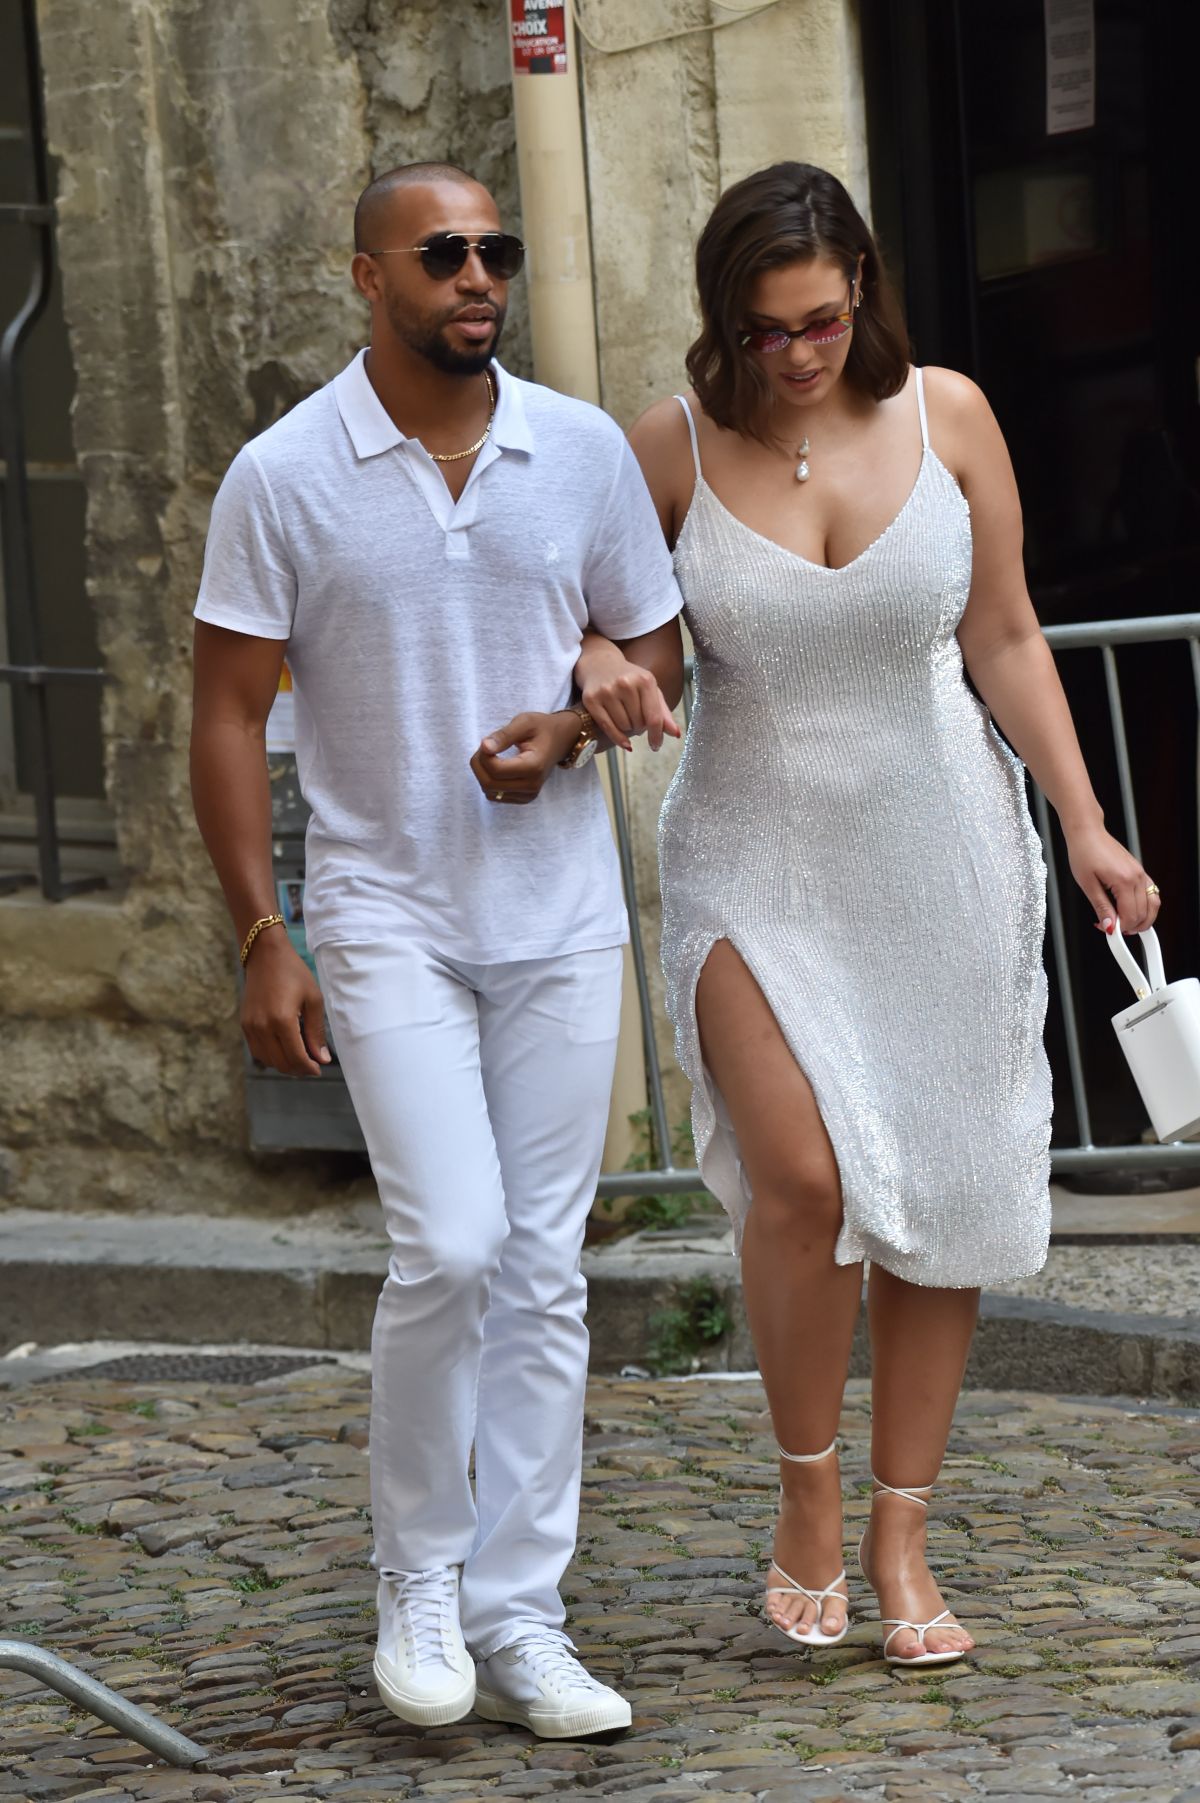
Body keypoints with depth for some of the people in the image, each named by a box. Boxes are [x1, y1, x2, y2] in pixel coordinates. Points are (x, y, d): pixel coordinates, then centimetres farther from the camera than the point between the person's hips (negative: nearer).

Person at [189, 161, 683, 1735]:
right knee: (452, 1247, -15)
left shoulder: (586, 453, 3)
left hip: (561, 914, 3)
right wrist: (262, 940, -9)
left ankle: (519, 1618, 11)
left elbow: (656, 651, 14)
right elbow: (227, 715, -3)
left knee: (544, 1268, 4)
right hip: (386, 914, -3)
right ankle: (418, 1579, 5)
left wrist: (573, 729, -9)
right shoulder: (285, 476, -5)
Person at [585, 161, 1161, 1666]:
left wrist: (1084, 825, 0)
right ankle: (808, 1505, 4)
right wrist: (604, 681, -16)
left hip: (938, 853, 2)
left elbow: (1006, 641, 4)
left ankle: (901, 1548, 14)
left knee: (938, 1201, 3)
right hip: (755, 861, -2)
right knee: (805, 1175, -18)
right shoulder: (671, 450, -6)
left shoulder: (944, 416, -3)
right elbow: (589, 617, 7)